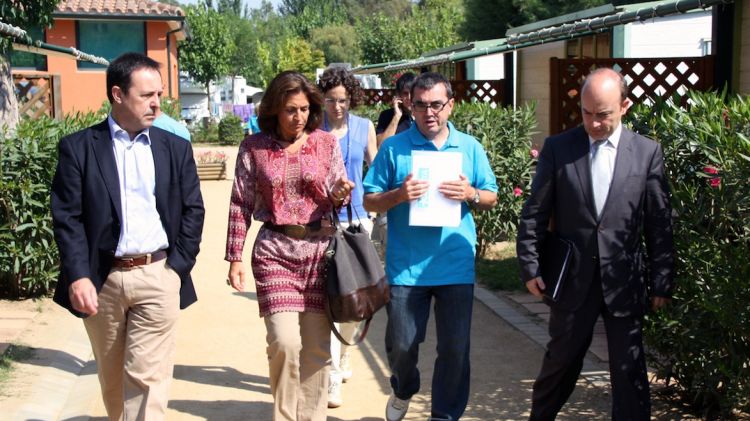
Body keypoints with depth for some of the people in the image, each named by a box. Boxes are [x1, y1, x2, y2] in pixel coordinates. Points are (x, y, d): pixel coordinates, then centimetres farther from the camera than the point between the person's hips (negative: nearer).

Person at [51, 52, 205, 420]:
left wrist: (178, 267, -2)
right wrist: (78, 276, -14)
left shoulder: (175, 148, 8)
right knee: (112, 378, 14)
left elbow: (193, 209, 8)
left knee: (147, 378, -6)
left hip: (157, 276, 0)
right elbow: (67, 216, -4)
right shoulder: (78, 147, 0)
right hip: (101, 279, 0)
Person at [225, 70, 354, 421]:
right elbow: (240, 205, 3)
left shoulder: (327, 143, 4)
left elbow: (335, 200, 9)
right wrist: (235, 258, 0)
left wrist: (340, 195, -14)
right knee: (284, 342, -11)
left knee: (317, 345, 5)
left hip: (319, 249, 2)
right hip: (275, 251, -1)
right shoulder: (254, 147, 1)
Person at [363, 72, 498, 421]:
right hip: (406, 267, -1)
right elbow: (369, 201, 0)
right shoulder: (393, 148, 0)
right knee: (401, 344, 7)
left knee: (455, 348, 5)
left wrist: (471, 194, -11)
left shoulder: (470, 148, 7)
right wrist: (398, 196, -20)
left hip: (456, 265, 1)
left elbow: (491, 198, 10)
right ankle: (404, 390, 40)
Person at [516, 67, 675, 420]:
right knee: (560, 361, 15)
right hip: (573, 280, 0)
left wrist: (661, 282, 0)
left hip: (624, 283, 0)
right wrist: (530, 268, -4)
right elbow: (534, 214, 1)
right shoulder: (557, 148, -1)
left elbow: (660, 223, 0)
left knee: (630, 370, 6)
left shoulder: (648, 152, -1)